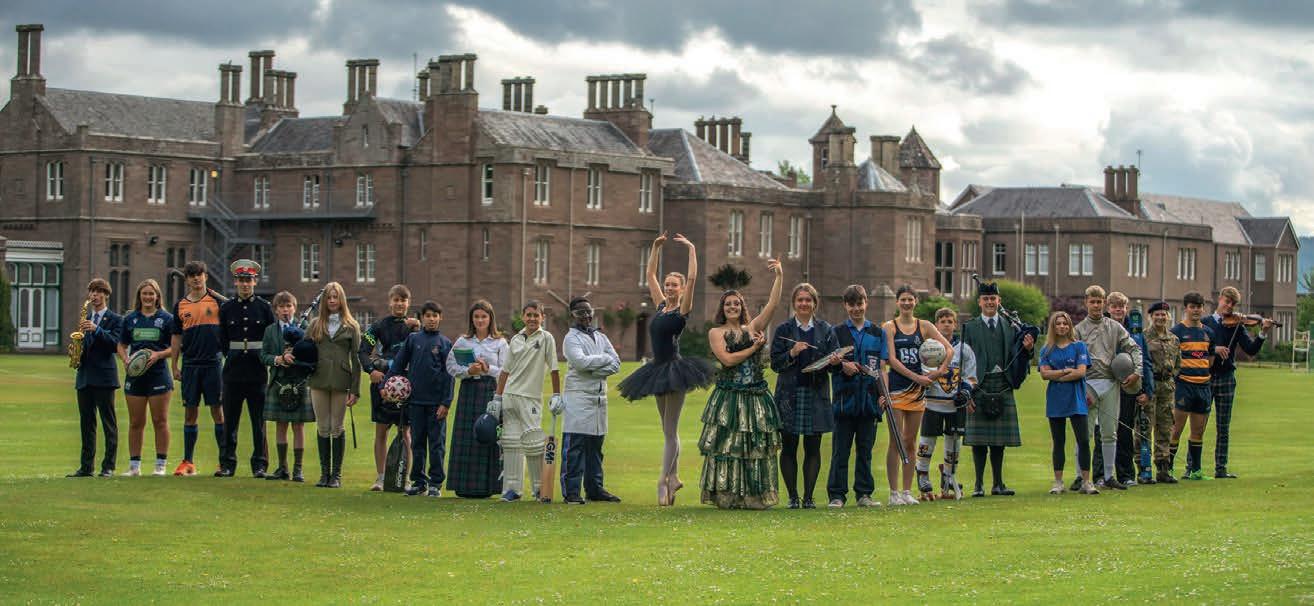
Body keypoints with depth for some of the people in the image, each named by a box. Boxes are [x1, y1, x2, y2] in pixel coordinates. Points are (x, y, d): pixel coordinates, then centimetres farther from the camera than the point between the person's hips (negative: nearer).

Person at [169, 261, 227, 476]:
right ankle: (188, 462, 11)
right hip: (190, 364, 3)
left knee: (218, 411, -2)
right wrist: (174, 365, 10)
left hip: (213, 362, -3)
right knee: (190, 413, 6)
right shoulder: (180, 305, 10)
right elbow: (176, 337, 13)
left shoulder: (217, 301, 1)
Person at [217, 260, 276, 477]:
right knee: (230, 420, 3)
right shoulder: (226, 308, 8)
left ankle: (259, 465, 5)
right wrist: (232, 354, 0)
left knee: (259, 421, 1)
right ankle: (227, 464, 8)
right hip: (233, 372, 1)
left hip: (257, 372, -1)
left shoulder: (264, 307, 5)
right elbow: (221, 340, 11)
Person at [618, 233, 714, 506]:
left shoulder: (682, 310, -6)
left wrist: (691, 249, -13)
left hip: (675, 370, -7)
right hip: (658, 371, 7)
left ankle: (664, 480, -7)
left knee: (669, 430, -6)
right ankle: (674, 477, 17)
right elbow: (650, 275, 19)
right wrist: (656, 247, 15)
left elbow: (692, 278, -17)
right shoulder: (661, 306, 11)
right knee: (668, 430, 11)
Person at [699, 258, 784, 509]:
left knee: (756, 448, 0)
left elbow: (772, 304, 3)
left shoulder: (753, 328, 12)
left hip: (756, 397, 3)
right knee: (727, 446, -4)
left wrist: (779, 277, -7)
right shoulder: (716, 332, 5)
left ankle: (754, 496, 4)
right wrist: (754, 347, -4)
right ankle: (727, 496, -1)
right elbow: (727, 359, -9)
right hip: (728, 396, -2)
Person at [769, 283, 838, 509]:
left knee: (813, 448, 1)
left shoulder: (826, 330, 9)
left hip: (816, 393, 1)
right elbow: (775, 363, 1)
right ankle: (793, 497, 7)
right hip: (789, 393, -1)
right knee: (789, 447, 0)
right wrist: (792, 353, -14)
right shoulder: (783, 329, 5)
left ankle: (809, 497, 6)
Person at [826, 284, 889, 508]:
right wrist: (842, 365, -20)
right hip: (844, 399, -2)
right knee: (840, 450, -1)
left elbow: (881, 368, 9)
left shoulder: (878, 333, 10)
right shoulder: (837, 332, 5)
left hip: (869, 399, 2)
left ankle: (864, 494, 13)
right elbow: (830, 363, 2)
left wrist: (883, 394, -2)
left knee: (865, 449, 7)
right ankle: (837, 495, 0)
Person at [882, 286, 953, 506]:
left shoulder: (925, 326, 9)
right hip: (896, 387, -3)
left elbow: (949, 349, 6)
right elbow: (892, 360, -9)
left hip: (917, 389, 3)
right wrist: (917, 377, -14)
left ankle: (907, 491, 11)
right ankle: (894, 492, -3)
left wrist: (940, 371, -8)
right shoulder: (889, 327, 0)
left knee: (910, 442, 6)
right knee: (896, 441, -6)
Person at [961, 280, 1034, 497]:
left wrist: (1026, 349, -12)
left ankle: (998, 483, 14)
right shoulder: (970, 328, 4)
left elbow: (1015, 359, 10)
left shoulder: (1010, 327, 11)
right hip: (979, 387, -2)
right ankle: (979, 484, 7)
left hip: (1003, 387, 2)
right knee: (979, 439, 0)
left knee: (999, 439, 6)